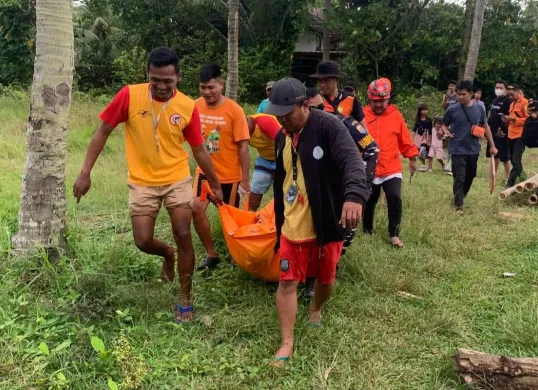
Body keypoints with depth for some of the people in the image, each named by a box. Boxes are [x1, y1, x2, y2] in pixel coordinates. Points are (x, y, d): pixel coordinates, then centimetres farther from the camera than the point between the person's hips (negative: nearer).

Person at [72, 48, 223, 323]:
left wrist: (215, 185, 8)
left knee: (183, 236, -3)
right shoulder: (130, 96, -13)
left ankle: (185, 298, 16)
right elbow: (103, 132, -5)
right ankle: (167, 254, 36)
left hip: (177, 180, 0)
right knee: (143, 242, -2)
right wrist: (85, 172, -9)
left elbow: (198, 150, 2)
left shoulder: (188, 107, -9)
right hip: (142, 182, 0)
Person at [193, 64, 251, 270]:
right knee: (196, 209, -10)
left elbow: (243, 147, -13)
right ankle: (211, 254, 9)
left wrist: (245, 180, -13)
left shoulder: (234, 110, -16)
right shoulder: (196, 106, -4)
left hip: (229, 175, -3)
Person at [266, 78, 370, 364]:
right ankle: (287, 343, 12)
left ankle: (316, 309, 48)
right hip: (292, 226, 4)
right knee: (287, 282, 2)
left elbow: (352, 160, -33)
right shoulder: (282, 137, 5)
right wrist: (279, 223, 19)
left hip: (326, 225, -4)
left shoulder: (328, 127, -16)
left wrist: (354, 195, -53)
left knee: (326, 278, 16)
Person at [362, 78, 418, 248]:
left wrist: (412, 158, 11)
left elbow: (405, 139, 6)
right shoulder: (363, 115, -5)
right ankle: (367, 231, 34)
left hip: (392, 169, 0)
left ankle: (394, 234, 4)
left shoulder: (395, 114, 0)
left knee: (395, 199, -10)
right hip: (369, 169, 0)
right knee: (369, 202, 13)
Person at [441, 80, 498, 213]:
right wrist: (446, 132, -18)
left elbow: (485, 127, 11)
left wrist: (492, 145, 11)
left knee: (470, 176, 16)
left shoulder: (479, 109, 1)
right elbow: (444, 125, 6)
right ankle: (459, 206, -6)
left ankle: (461, 197, 38)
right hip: (458, 150, -4)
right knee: (459, 178, -8)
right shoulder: (452, 109, -7)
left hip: (473, 150, 4)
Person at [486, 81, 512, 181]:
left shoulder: (508, 100, -11)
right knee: (494, 156, 12)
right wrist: (488, 126, 16)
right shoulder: (495, 100, 15)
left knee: (505, 157, -1)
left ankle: (507, 178, 10)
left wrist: (502, 129, -21)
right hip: (493, 132, 8)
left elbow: (508, 117, -18)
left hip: (502, 133, -8)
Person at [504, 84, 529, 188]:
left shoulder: (525, 103, -9)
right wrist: (507, 120, 4)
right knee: (513, 159, 13)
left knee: (516, 161, -10)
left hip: (520, 136, -9)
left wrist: (513, 119, -21)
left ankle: (510, 185, -11)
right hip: (511, 135, 9)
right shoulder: (512, 104, 17)